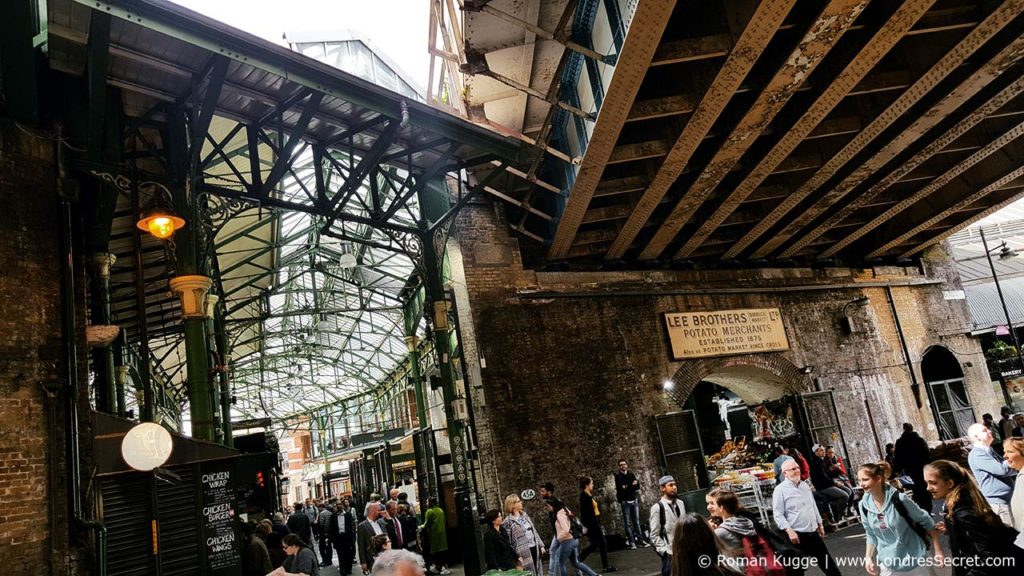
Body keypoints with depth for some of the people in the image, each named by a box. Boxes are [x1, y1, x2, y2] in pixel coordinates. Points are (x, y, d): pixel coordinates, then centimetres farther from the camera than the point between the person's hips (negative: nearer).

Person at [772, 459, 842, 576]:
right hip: (797, 535, -6)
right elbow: (778, 515, -16)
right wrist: (789, 531, -24)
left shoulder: (805, 485, 11)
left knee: (827, 562, 15)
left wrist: (820, 524, 22)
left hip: (813, 532, 6)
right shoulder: (780, 489, -12)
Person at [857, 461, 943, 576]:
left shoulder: (899, 499, -20)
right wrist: (869, 557, 0)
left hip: (914, 559, -3)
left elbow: (926, 521, -8)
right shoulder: (864, 505, -8)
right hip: (887, 563, 3)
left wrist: (938, 550, -6)